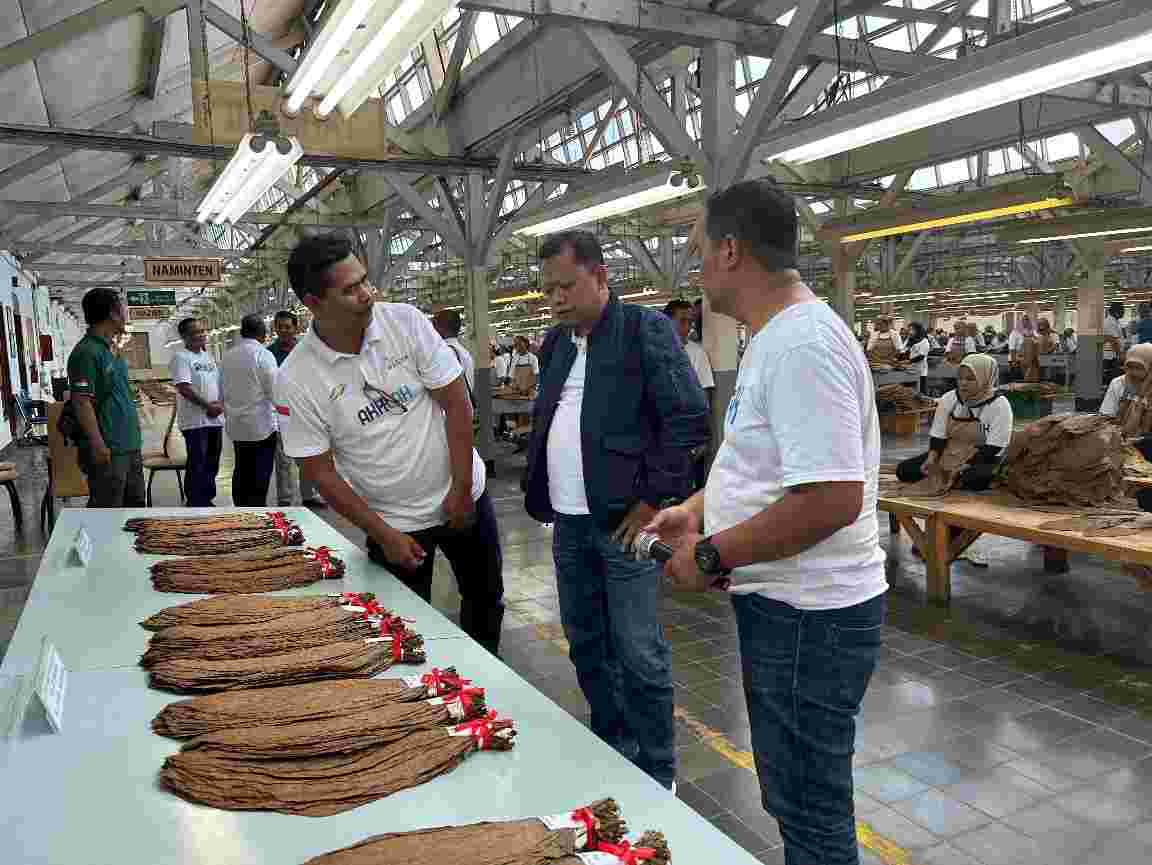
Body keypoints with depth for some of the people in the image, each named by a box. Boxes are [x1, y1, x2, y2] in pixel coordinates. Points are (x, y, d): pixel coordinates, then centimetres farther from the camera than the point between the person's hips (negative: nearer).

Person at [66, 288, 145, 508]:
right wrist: (98, 444, -22)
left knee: (136, 505, 16)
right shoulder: (87, 352, -15)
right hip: (107, 450, -10)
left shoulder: (109, 350, 14)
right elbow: (82, 402, -20)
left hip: (129, 446, 10)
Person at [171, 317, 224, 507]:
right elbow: (184, 388, -17)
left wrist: (220, 404, -1)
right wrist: (208, 406, -15)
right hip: (195, 420, -7)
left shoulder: (208, 356, 16)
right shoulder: (181, 357, -8)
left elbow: (220, 383, 17)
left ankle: (207, 501, 24)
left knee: (212, 463, 13)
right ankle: (195, 504, 4)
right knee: (197, 465, -4)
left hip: (215, 419, 7)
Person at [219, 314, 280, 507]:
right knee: (260, 476, 0)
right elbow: (275, 393, -13)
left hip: (236, 427, 6)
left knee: (241, 471, 13)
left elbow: (222, 393, 13)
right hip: (261, 426, -6)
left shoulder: (227, 356, 6)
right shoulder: (263, 355, -12)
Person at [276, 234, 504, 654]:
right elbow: (320, 471, -10)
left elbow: (457, 403, -10)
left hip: (463, 497, 2)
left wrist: (460, 490, -11)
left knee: (486, 599, 18)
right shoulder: (295, 381, -16)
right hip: (393, 521, -2)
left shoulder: (405, 321, -13)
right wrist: (383, 534, -12)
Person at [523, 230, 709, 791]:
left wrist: (654, 501, -14)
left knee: (639, 654, 0)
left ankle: (657, 776, 19)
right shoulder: (555, 343, 14)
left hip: (624, 520, -7)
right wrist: (541, 494, 14)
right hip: (568, 522, 7)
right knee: (586, 645, 17)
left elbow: (689, 417, -14)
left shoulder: (645, 330, -8)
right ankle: (611, 749, 36)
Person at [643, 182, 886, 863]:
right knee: (791, 796, 25)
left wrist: (711, 555, -21)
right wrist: (699, 509, 10)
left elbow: (831, 498, -30)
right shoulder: (778, 336, 11)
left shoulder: (804, 342, -23)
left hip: (809, 616, -10)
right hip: (782, 603, 10)